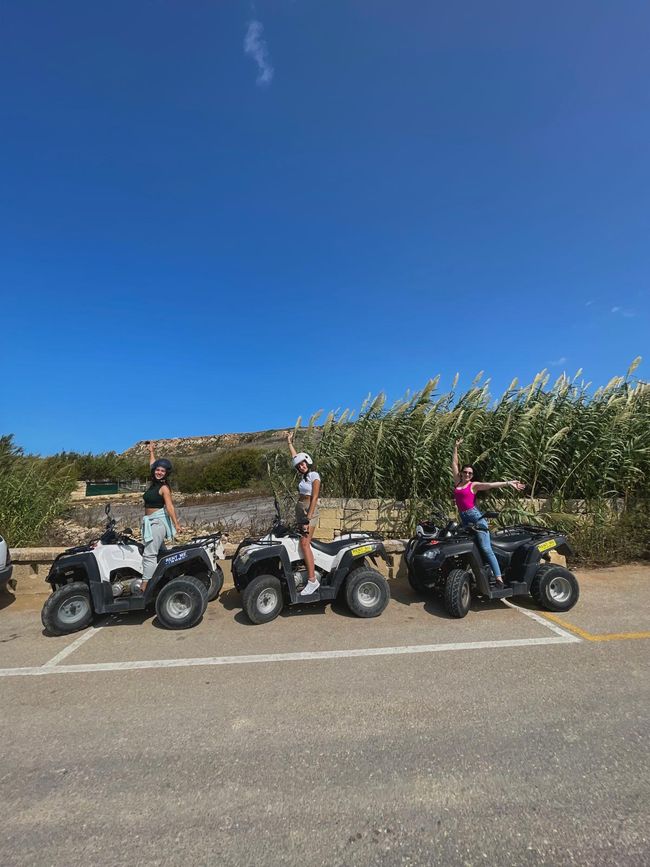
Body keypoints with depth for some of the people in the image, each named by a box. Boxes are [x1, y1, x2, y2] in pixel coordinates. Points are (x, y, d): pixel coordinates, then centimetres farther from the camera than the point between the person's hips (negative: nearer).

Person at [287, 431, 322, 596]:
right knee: (304, 543, 4)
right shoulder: (304, 475, 12)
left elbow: (314, 498, -15)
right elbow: (295, 456, 24)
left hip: (309, 511, -8)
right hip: (299, 509, 8)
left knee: (304, 543, -16)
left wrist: (308, 519, -20)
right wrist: (290, 442, 30)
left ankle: (312, 580, -17)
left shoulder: (314, 476, -10)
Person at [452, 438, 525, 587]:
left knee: (486, 549, -13)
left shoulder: (474, 485, 1)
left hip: (476, 517, -5)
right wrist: (456, 448, 19)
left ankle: (499, 578, -14)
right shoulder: (457, 482, 12)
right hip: (464, 519, 5)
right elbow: (454, 464, 17)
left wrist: (508, 483, -22)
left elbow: (491, 485, -11)